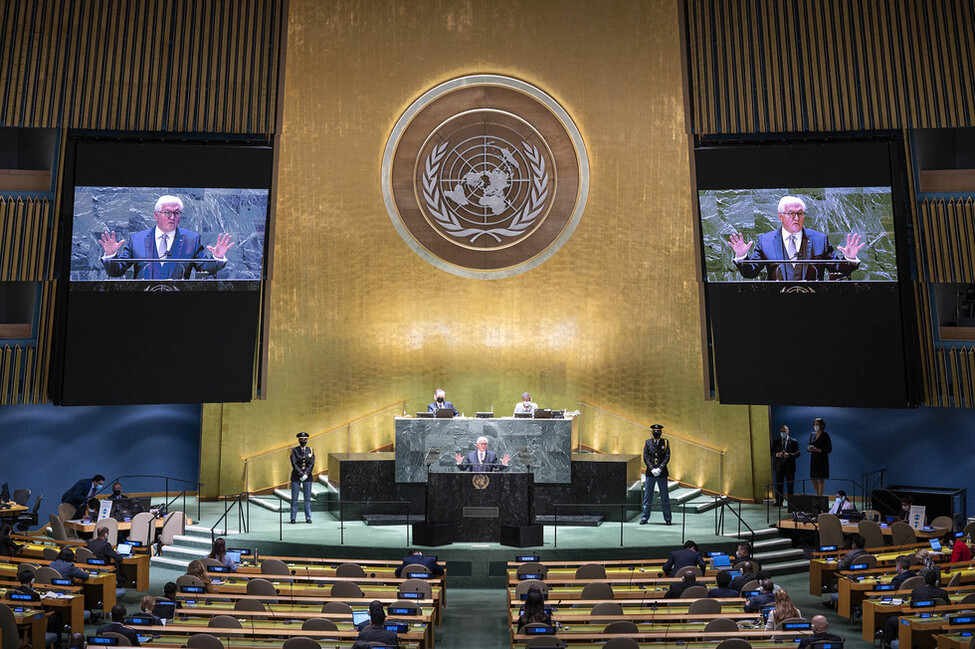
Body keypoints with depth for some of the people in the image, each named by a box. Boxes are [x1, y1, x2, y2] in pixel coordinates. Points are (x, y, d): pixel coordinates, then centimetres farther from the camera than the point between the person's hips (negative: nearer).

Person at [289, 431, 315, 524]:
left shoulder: (311, 450, 8)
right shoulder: (294, 450, 2)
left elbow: (312, 464, 0)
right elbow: (294, 463, -7)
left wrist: (306, 473, -13)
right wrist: (300, 473, -17)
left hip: (307, 477, 1)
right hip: (296, 477, -1)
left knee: (307, 498, 2)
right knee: (294, 498, -1)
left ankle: (308, 518, 8)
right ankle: (293, 518, 4)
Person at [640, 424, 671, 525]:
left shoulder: (665, 443, 3)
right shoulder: (647, 443, 5)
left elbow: (667, 457, -3)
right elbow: (645, 458, 0)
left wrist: (660, 468, -14)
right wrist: (652, 469, -12)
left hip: (662, 473, -1)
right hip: (650, 473, 1)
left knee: (665, 497, 5)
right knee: (647, 496, 4)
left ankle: (667, 519, 14)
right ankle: (645, 518, 11)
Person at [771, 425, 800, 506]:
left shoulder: (794, 442, 5)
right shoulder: (775, 442, 11)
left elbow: (797, 453, -4)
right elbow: (772, 453, 6)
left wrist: (789, 455, -20)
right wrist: (777, 454, -15)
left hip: (790, 466, -1)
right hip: (779, 466, 2)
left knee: (790, 485, 1)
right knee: (779, 485, 2)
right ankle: (778, 502, 6)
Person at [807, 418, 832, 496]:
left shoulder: (825, 435, -6)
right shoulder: (812, 435, 12)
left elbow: (829, 449, -8)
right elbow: (809, 446, 18)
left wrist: (818, 450, -20)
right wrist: (808, 448, -5)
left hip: (822, 460, -6)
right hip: (813, 459, 6)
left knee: (821, 479, -3)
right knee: (813, 478, 7)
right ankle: (818, 495, 23)